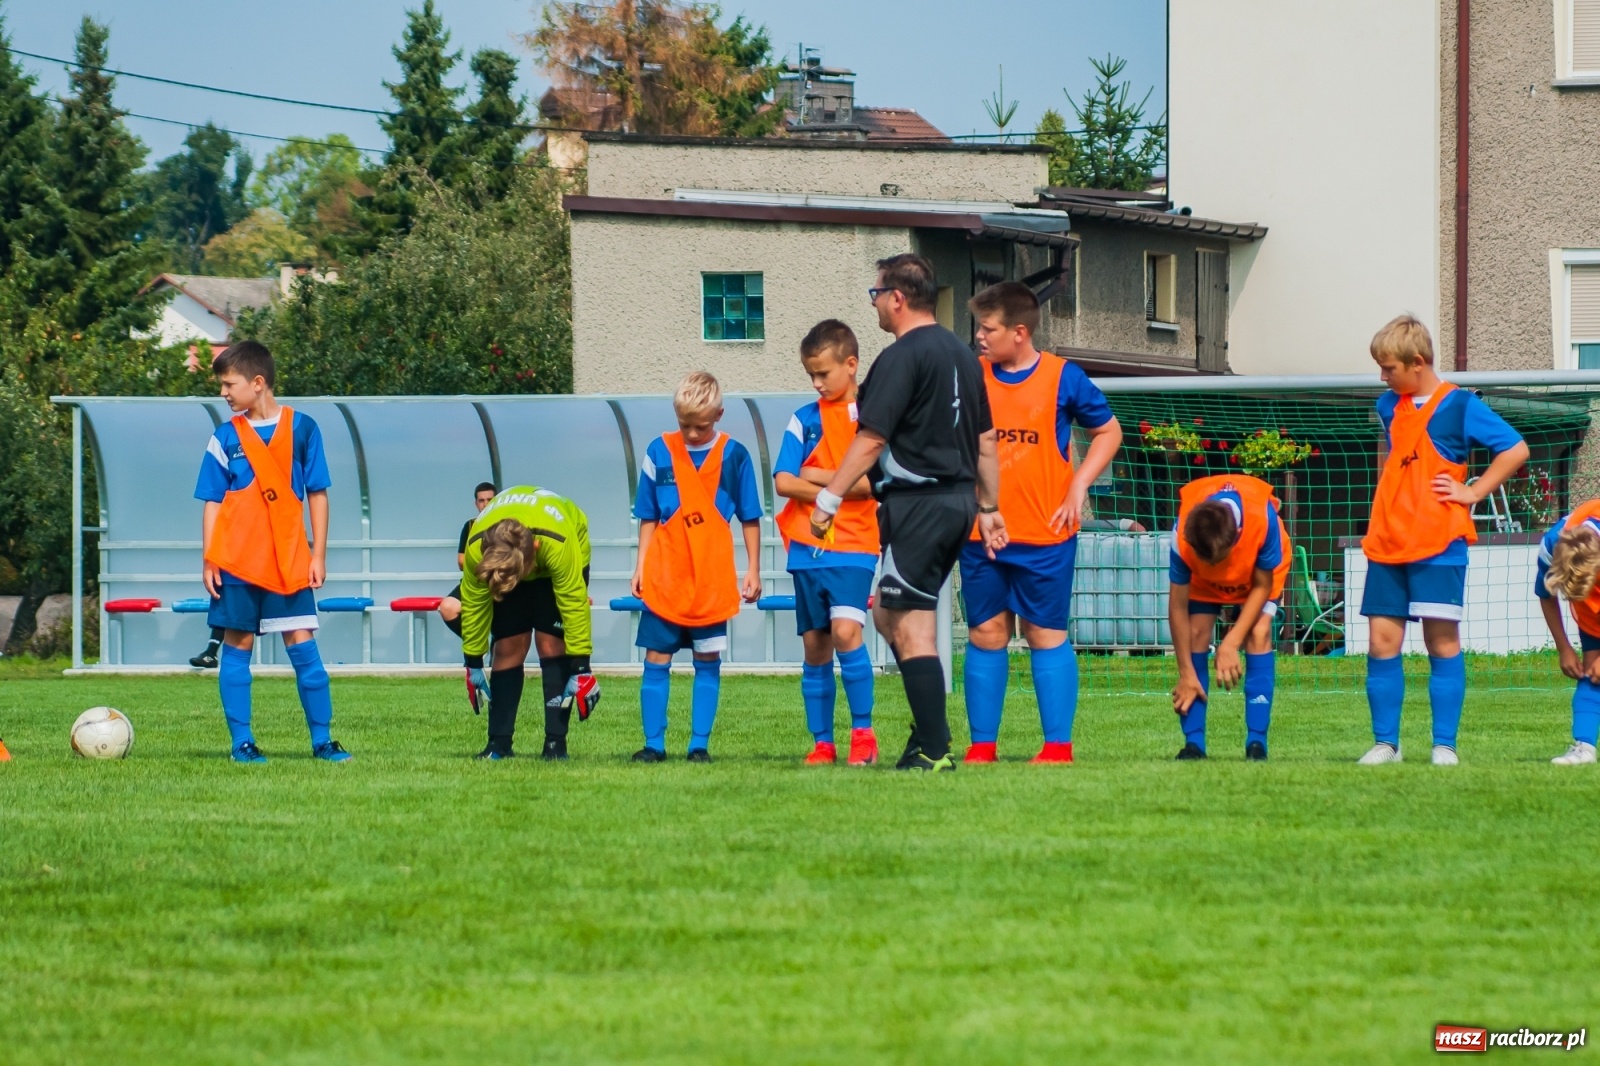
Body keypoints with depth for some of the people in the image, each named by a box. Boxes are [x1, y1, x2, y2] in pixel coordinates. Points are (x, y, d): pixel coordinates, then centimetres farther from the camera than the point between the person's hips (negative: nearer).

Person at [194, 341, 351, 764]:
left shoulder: (301, 428, 2)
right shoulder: (225, 437, 4)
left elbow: (317, 494, 5)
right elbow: (213, 502, 5)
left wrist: (318, 554, 1)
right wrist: (209, 561, -2)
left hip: (290, 560, -1)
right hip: (237, 560, 1)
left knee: (303, 645, -3)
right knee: (238, 646, 1)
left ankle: (322, 740, 1)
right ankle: (242, 742, 6)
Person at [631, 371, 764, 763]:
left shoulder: (733, 455, -2)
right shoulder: (659, 452, 1)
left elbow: (750, 518, 4)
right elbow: (648, 517, 8)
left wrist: (753, 570, 2)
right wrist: (641, 567, 3)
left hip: (713, 580, -1)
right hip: (664, 579, 1)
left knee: (708, 663, 4)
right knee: (656, 661, 0)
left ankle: (700, 744, 9)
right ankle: (653, 744, 5)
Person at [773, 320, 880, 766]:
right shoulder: (805, 420, 9)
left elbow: (872, 481, -9)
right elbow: (783, 482, -1)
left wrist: (818, 478, -5)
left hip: (853, 547, -4)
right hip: (807, 548, 4)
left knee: (845, 629, -21)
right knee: (815, 646, 5)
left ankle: (863, 732, -13)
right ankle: (821, 742, 11)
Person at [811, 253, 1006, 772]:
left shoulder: (901, 358, -12)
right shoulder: (962, 355, 15)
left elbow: (872, 438, -16)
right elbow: (985, 439, 18)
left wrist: (829, 500, -12)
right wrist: (988, 508, 22)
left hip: (917, 502, -9)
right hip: (959, 499, 9)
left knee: (910, 628, -7)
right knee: (887, 615, 18)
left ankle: (934, 751, -10)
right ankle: (929, 728, 14)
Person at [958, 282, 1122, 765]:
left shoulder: (1063, 378, -2)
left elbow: (1108, 431, 9)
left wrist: (1079, 487, -2)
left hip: (1045, 536, -3)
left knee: (1046, 634, 1)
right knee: (986, 634, 5)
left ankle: (1058, 744, 4)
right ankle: (982, 744, 10)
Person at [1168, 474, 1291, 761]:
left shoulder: (1263, 520, -42)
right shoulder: (1183, 535, -38)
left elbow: (1262, 586, -26)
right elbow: (1178, 607, -27)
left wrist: (1230, 645, -30)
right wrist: (1186, 674, -25)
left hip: (1261, 570, -1)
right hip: (1204, 578, 1)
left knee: (1258, 633, -21)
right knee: (1195, 633, -17)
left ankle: (1257, 742, -18)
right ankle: (1193, 744, -12)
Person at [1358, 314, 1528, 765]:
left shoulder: (1459, 406, -5)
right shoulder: (1390, 406, 13)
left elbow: (1516, 449, -6)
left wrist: (1473, 492, -8)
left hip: (1438, 542, -6)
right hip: (1387, 542, 6)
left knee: (1442, 640, -4)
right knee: (1382, 642, 2)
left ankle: (1445, 745, -1)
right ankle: (1385, 742, 7)